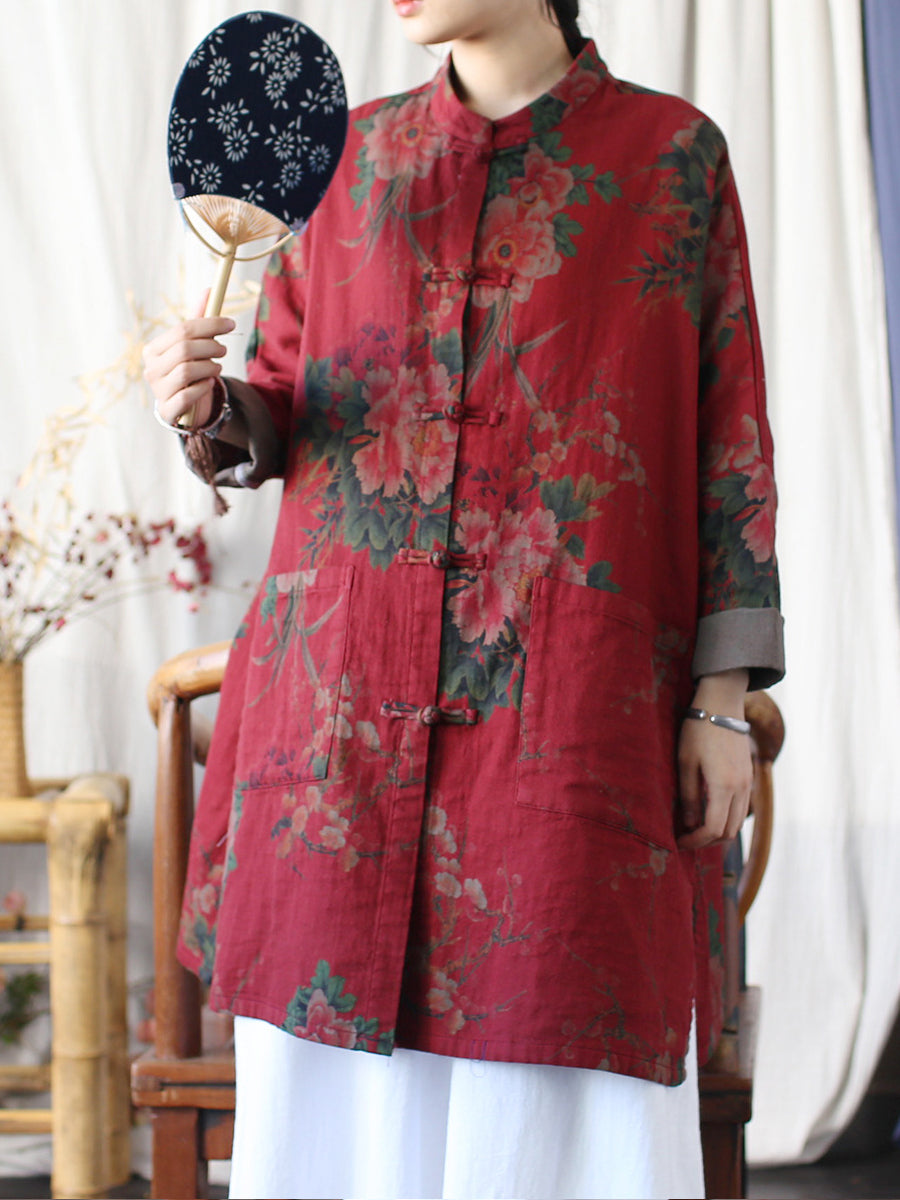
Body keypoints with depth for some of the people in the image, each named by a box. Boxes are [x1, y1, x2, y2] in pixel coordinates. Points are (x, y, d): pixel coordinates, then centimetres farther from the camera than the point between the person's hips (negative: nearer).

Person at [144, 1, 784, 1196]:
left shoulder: (676, 153, 5)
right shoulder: (352, 153, 13)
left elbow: (728, 427, 2)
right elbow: (278, 412, 15)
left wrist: (725, 697, -4)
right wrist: (212, 409, -9)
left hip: (572, 700, -3)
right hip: (352, 692, 3)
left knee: (568, 1088, -3)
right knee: (341, 1085, 3)